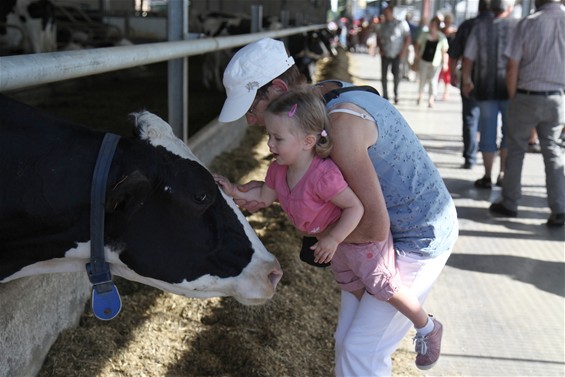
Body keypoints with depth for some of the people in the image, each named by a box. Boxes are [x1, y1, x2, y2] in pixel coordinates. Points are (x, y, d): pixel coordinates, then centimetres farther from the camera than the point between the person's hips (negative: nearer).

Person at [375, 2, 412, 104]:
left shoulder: (401, 24, -4)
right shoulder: (381, 26, 4)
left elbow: (408, 38, 0)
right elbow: (378, 39, 15)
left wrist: (403, 51, -7)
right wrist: (380, 49, 0)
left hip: (397, 55, -3)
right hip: (385, 54, 3)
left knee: (396, 74, -5)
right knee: (384, 75, 1)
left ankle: (396, 94, 12)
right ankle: (385, 95, 13)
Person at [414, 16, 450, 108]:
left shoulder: (442, 38, -4)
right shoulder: (424, 35, -1)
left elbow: (444, 51, -1)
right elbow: (418, 45, 11)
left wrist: (445, 63, -5)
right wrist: (418, 55, 0)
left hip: (435, 62, -2)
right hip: (424, 61, 2)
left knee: (433, 80, -5)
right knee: (422, 79, 10)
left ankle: (431, 100, -4)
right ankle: (420, 95, 31)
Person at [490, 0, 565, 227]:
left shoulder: (528, 23, -9)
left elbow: (512, 67, -9)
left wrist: (513, 98, 2)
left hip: (527, 97, -2)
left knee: (516, 149, 11)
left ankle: (509, 204, 20)